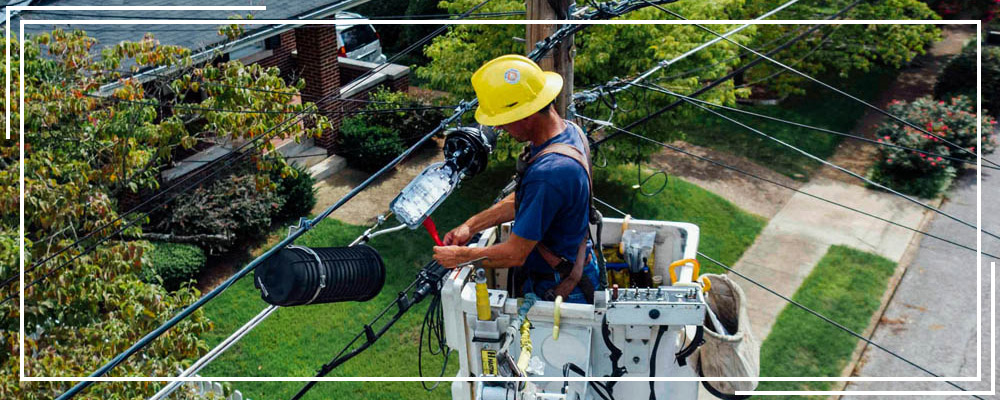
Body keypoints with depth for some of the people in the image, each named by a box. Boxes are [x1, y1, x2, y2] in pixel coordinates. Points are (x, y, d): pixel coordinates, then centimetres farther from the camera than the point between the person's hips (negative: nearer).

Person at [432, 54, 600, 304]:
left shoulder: (548, 174, -34)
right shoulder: (568, 130, -2)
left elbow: (515, 255, -24)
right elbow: (521, 200, 12)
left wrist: (460, 257, -9)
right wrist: (471, 226, 8)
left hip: (559, 291, -9)